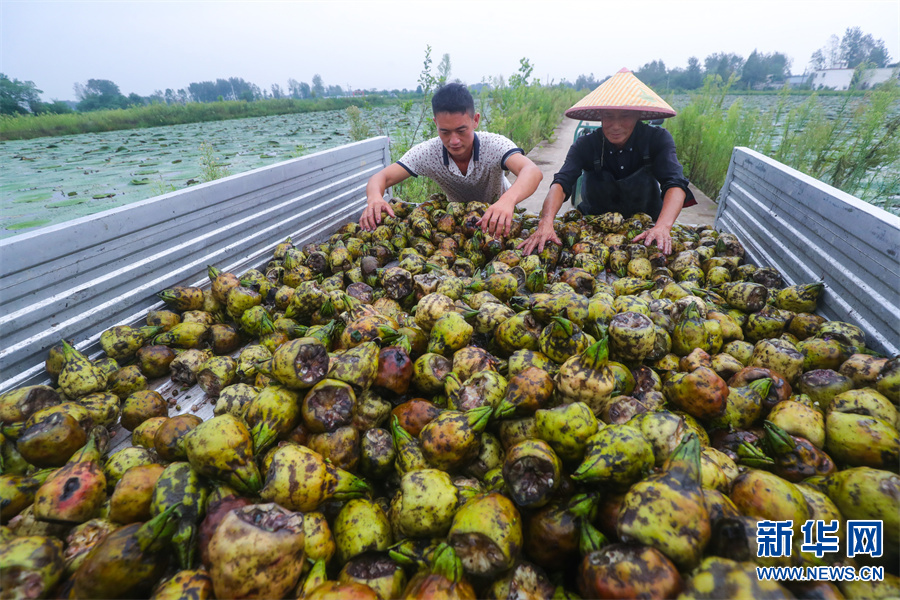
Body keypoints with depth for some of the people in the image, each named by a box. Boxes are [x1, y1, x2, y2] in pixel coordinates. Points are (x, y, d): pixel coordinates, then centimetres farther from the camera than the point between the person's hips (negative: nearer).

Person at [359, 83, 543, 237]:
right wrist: (374, 197, -49)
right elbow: (381, 177, -24)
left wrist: (507, 200, -70)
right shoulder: (427, 152, -24)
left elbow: (532, 171, -48)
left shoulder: (494, 145, -31)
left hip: (501, 217, -1)